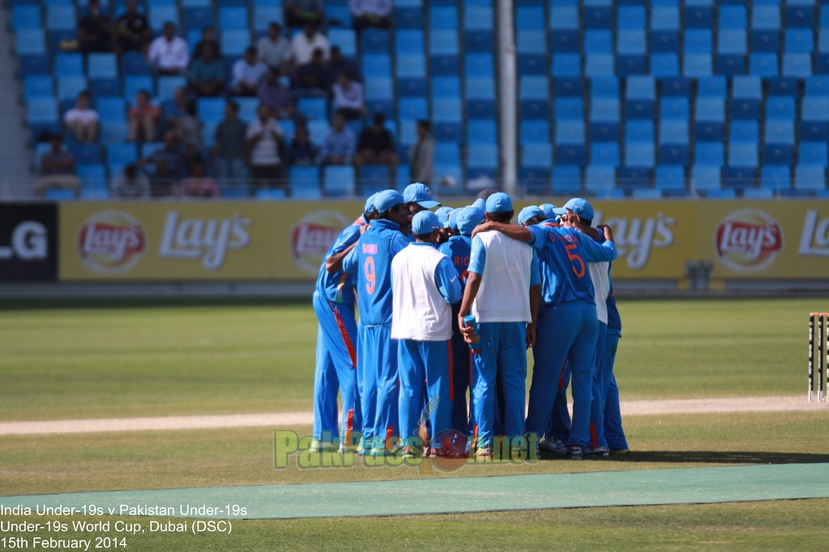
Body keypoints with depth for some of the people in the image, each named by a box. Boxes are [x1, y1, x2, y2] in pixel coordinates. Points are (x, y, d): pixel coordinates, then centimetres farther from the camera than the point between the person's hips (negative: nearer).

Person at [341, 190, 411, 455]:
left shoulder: (365, 238, 13)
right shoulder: (395, 239, -10)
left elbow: (347, 265, 26)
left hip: (367, 319, 7)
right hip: (391, 318, -7)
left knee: (369, 381, 10)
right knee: (389, 379, -5)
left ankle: (368, 438, 11)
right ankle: (383, 439, -6)